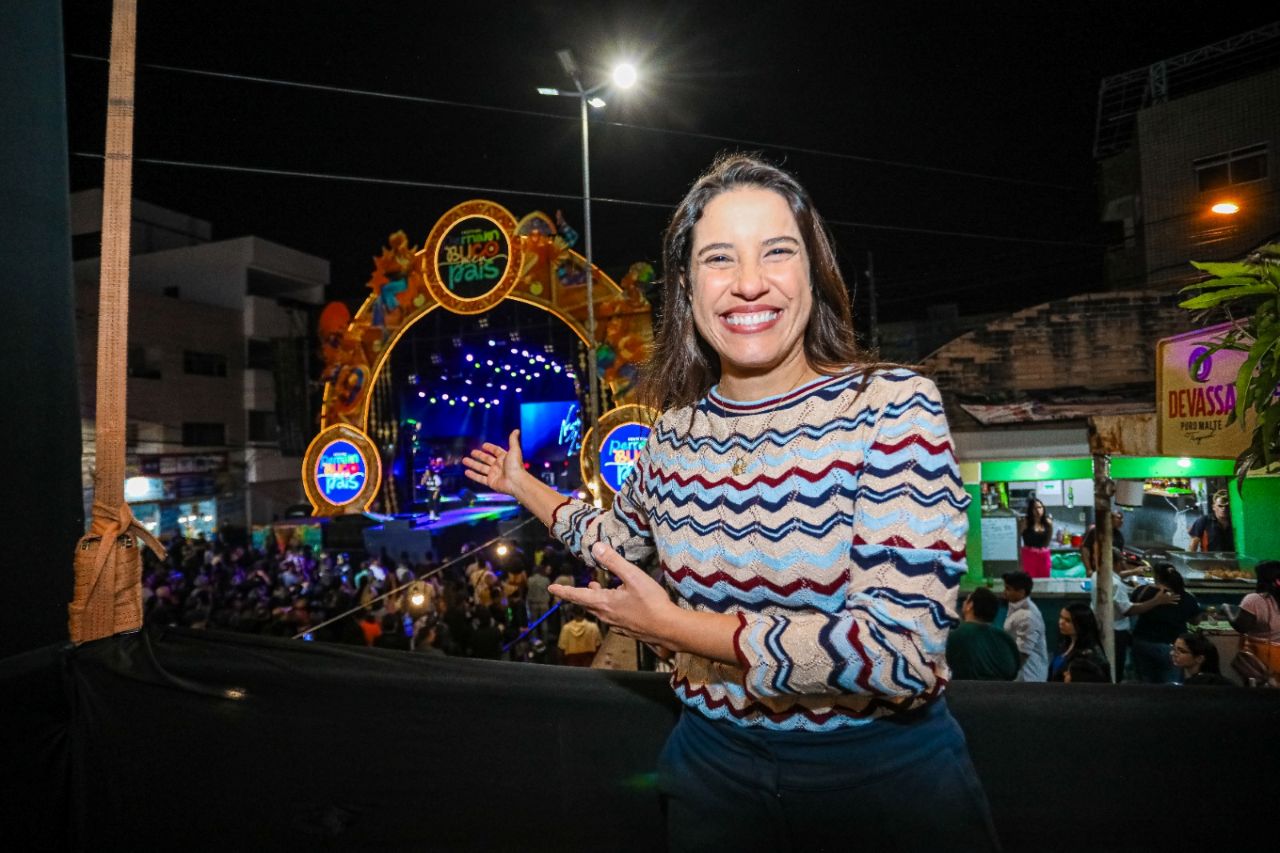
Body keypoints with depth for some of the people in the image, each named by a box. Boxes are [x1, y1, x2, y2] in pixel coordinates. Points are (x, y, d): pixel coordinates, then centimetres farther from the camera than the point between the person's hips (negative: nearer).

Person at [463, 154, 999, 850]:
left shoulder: (892, 406, -19)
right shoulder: (676, 430, -5)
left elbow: (903, 650, -26)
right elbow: (618, 542, 16)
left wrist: (675, 627, -23)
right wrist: (523, 485, 19)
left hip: (885, 772, -4)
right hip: (716, 762, 5)